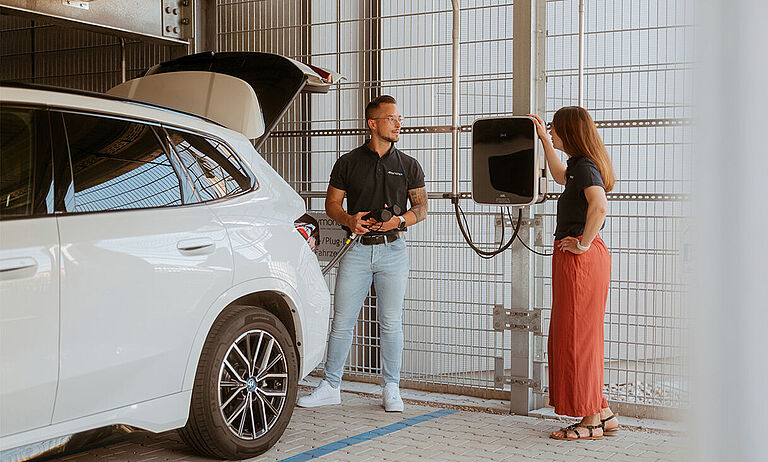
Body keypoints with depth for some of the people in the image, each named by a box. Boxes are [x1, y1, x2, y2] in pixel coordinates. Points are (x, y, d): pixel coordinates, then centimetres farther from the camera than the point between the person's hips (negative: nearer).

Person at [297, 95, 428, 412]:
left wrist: (400, 221, -10)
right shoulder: (348, 163, 6)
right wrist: (349, 219, -12)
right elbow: (331, 203, 9)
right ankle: (331, 386, 12)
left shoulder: (408, 166, 8)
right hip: (357, 248, 0)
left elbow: (421, 208, 10)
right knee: (342, 320, 1)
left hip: (392, 249, 0)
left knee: (391, 322, 2)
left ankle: (391, 389, 13)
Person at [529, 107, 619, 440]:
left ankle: (591, 421, 4)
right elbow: (559, 176, 39)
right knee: (571, 338, 14)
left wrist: (584, 243, -22)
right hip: (579, 260, 10)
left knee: (578, 338, -4)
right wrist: (543, 138, 38)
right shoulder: (580, 165, 15)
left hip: (581, 260, -10)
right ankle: (603, 415, 19)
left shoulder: (585, 166, -14)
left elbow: (600, 206, -33)